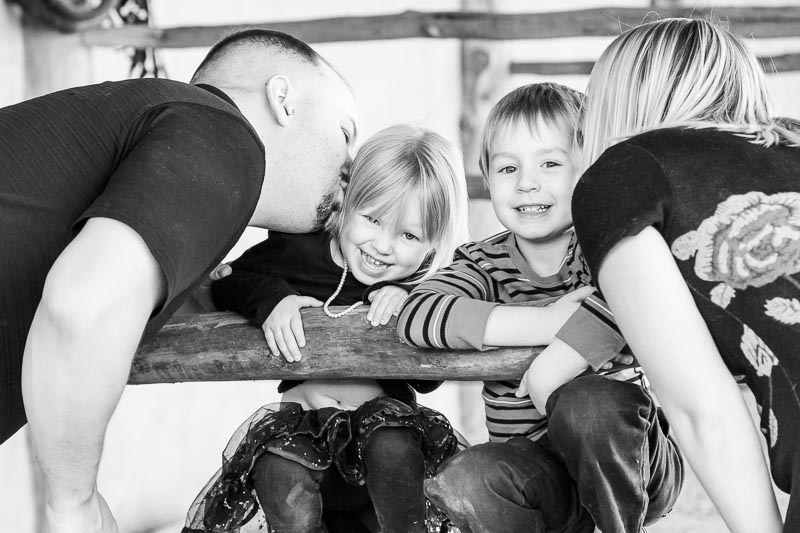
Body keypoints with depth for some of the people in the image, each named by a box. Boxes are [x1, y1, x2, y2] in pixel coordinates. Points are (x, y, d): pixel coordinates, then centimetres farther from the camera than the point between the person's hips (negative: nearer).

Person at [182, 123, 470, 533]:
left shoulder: (424, 283, -3)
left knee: (391, 446, -36)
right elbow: (226, 284, 4)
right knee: (284, 481, -31)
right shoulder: (299, 247, -6)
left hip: (382, 411, 0)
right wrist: (272, 297, -17)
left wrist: (407, 304, -19)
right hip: (306, 412, 0)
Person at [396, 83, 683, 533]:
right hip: (537, 466, 2)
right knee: (463, 485, -28)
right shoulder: (486, 262, 1)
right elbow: (416, 316, -20)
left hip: (627, 458, -1)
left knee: (586, 402, -32)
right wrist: (545, 323, -27)